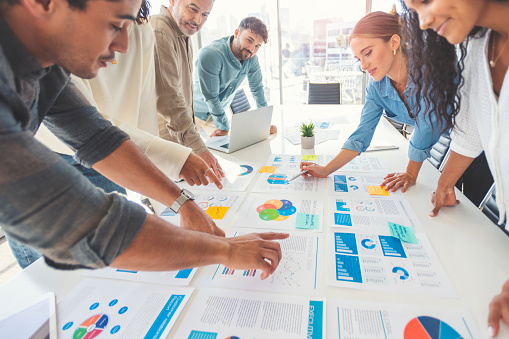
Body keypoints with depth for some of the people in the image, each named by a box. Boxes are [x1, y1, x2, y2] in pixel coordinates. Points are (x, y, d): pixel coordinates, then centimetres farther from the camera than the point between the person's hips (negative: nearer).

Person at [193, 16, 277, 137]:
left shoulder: (251, 57, -12)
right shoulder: (209, 55, -32)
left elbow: (257, 88, -1)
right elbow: (210, 97, -27)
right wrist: (224, 127, -21)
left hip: (220, 110, 6)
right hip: (196, 110, -5)